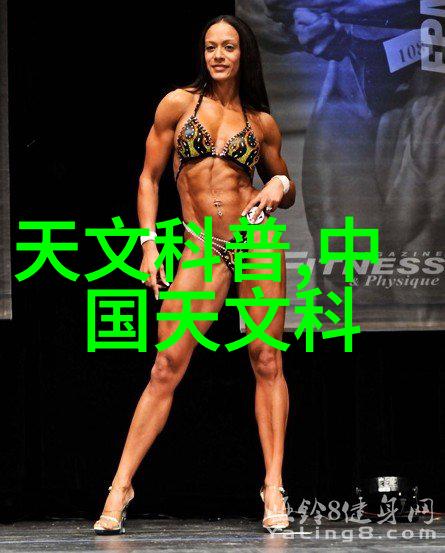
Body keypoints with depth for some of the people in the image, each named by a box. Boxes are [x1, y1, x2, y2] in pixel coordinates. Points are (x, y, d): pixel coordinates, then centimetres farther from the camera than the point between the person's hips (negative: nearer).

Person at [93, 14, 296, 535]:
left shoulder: (261, 121, 9)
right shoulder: (178, 104, 5)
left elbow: (285, 189, 21)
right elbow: (149, 178, 8)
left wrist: (280, 186, -3)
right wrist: (149, 244, -1)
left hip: (257, 238, 1)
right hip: (200, 252, -1)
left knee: (267, 364, -3)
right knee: (166, 368, -6)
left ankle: (273, 488, 2)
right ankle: (120, 487, -3)